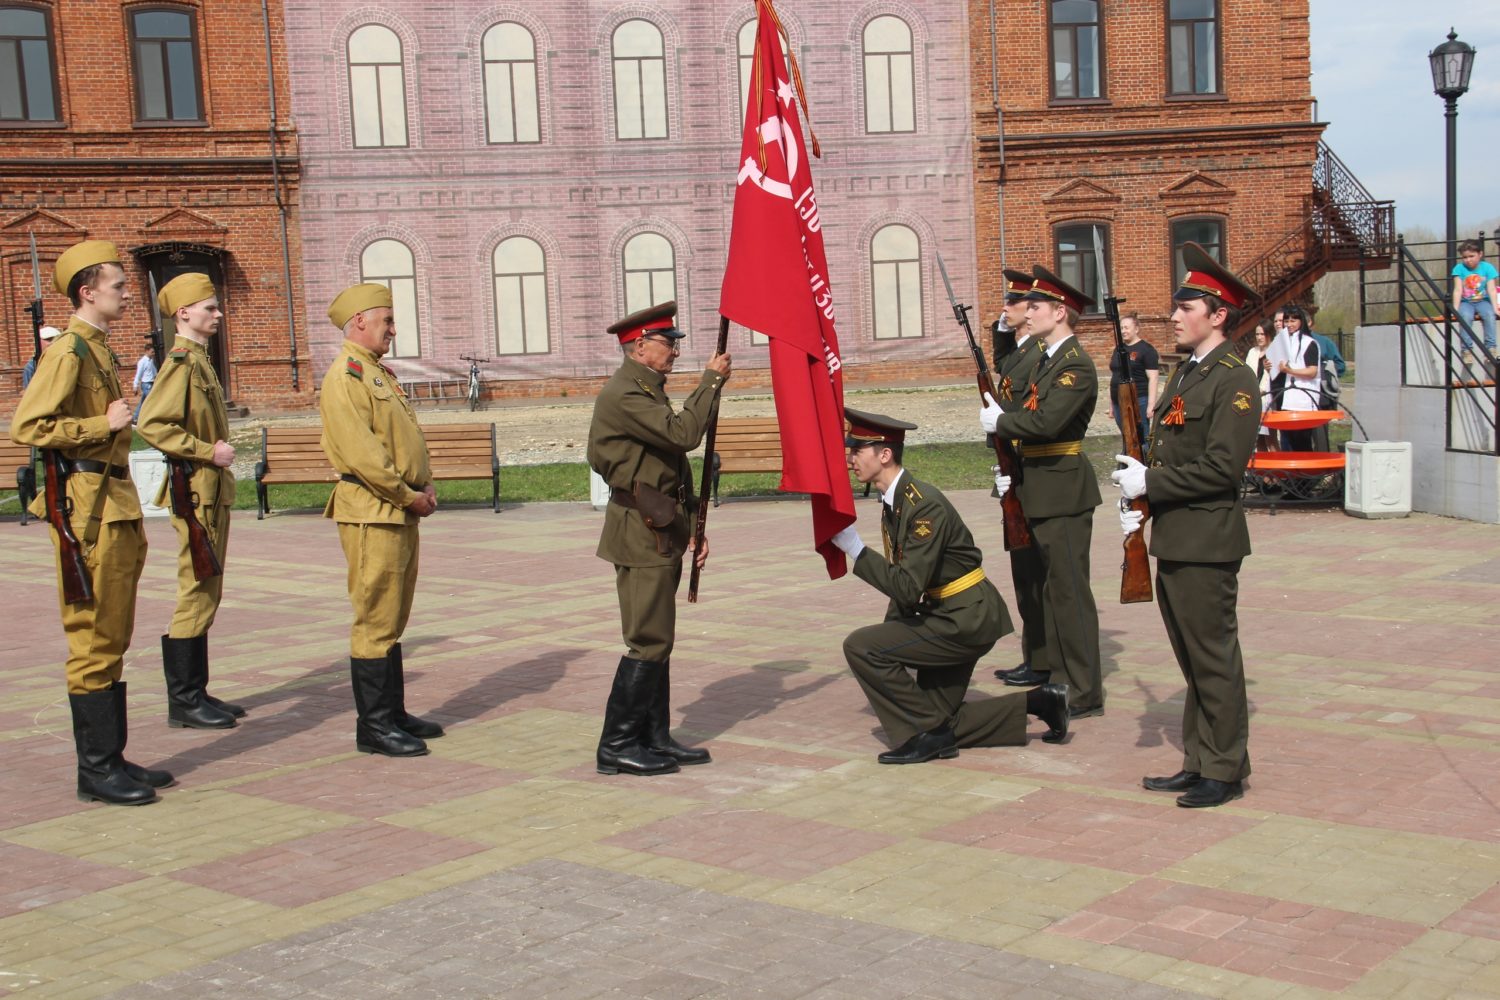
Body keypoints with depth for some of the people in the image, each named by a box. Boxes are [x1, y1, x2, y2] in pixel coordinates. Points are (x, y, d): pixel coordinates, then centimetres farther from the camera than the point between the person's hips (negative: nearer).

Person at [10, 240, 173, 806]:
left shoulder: (99, 350, 17)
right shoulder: (69, 352, -12)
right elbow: (27, 426, -21)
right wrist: (105, 425, -18)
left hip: (116, 509, 10)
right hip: (89, 510, -10)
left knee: (112, 640, 13)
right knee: (94, 641, -5)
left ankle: (112, 758, 20)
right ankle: (96, 769, 1)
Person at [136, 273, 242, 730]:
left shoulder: (200, 361, 16)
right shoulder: (181, 363, -14)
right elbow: (151, 424, -24)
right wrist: (208, 451, -20)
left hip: (213, 492, 10)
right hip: (196, 491, -10)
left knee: (205, 594, 13)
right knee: (196, 594, -6)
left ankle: (195, 692, 20)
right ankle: (183, 701, 0)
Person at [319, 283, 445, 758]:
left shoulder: (379, 373, 19)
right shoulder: (345, 376, -11)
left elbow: (407, 440, 21)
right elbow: (361, 451, -20)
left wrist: (424, 488, 6)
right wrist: (409, 495, -14)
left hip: (402, 513, 10)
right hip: (373, 513, -10)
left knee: (393, 621, 14)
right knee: (376, 622, -5)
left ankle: (394, 713, 22)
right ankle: (374, 727, 0)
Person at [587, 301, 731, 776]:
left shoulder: (648, 390, 19)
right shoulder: (623, 394, -14)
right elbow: (684, 433, -27)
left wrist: (692, 527, 18)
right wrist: (712, 380, -15)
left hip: (662, 533, 10)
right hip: (643, 535, -10)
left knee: (657, 639, 12)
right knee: (648, 641, -8)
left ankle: (655, 738, 19)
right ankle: (617, 746, -2)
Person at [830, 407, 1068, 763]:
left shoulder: (925, 504, -23)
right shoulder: (892, 503, 6)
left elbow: (908, 586, -29)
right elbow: (904, 587, 13)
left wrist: (855, 549, -24)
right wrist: (887, 647, 8)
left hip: (968, 619, -10)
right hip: (948, 617, 10)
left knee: (859, 646, -17)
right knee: (939, 727, 12)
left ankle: (927, 732, -5)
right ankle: (1038, 702, 20)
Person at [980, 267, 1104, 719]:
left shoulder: (1076, 366, -16)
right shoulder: (1049, 359, 16)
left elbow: (1046, 422, -28)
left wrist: (999, 421, -13)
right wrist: (1008, 468, 7)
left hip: (1064, 494, -10)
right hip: (1042, 492, 10)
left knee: (1070, 591, -6)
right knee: (1052, 589, 16)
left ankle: (1086, 694, 0)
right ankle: (1057, 677, 26)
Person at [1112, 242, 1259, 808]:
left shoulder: (1234, 380, -13)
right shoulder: (1186, 375, 16)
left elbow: (1221, 467, -21)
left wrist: (1150, 482, -17)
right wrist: (1137, 501, 4)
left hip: (1207, 544, -9)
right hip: (1173, 542, 9)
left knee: (1214, 659, 0)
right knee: (1192, 660, 15)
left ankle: (1226, 772, 10)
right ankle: (1199, 764, 24)